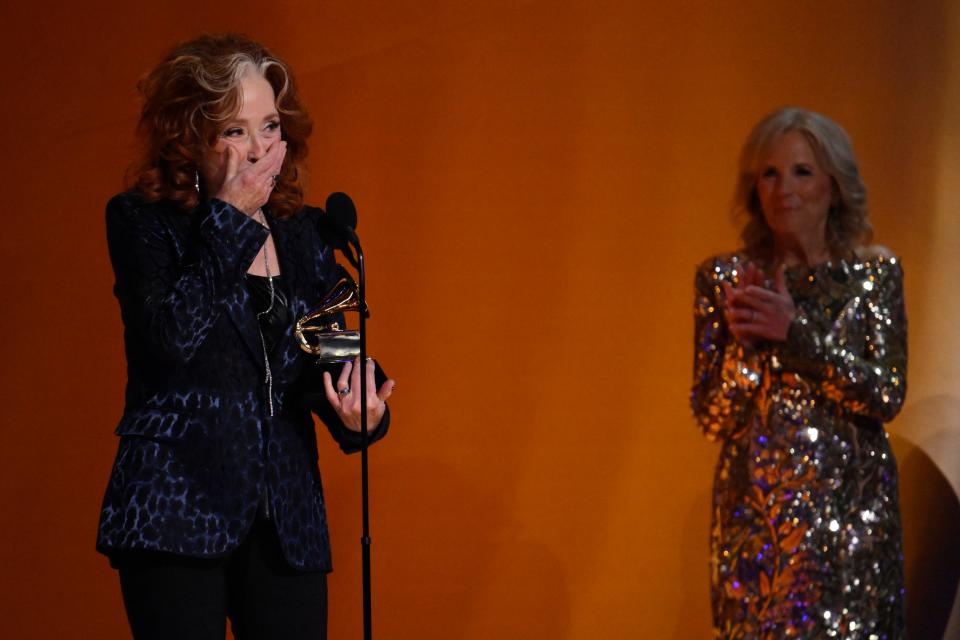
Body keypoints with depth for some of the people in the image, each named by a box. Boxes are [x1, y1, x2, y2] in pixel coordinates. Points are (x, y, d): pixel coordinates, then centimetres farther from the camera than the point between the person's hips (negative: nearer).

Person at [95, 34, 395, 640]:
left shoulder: (304, 232, 12)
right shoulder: (141, 221, -1)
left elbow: (330, 357, 14)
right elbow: (170, 338, -17)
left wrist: (358, 411, -9)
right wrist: (229, 219, -11)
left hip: (287, 518, 4)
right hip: (174, 513, -4)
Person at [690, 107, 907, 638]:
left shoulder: (875, 273, 1)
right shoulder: (723, 277, 2)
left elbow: (887, 396, -9)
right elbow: (711, 417, 1)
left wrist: (796, 331, -17)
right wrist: (742, 342, -16)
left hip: (850, 501, -1)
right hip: (753, 507, 1)